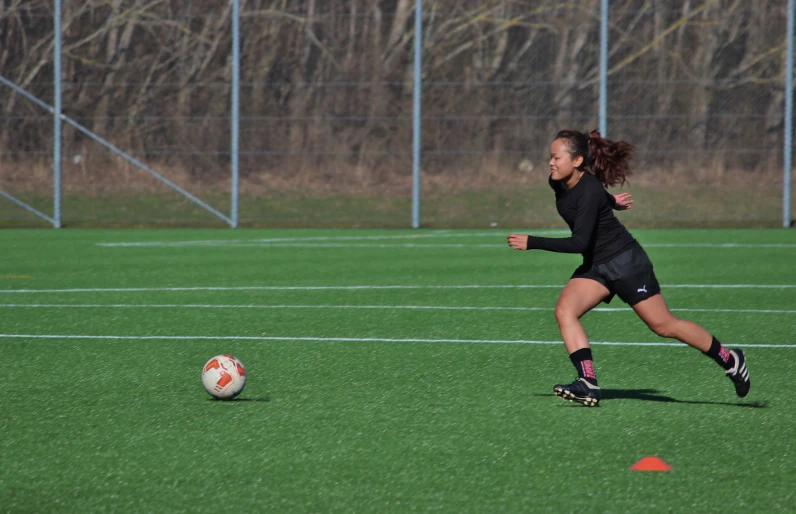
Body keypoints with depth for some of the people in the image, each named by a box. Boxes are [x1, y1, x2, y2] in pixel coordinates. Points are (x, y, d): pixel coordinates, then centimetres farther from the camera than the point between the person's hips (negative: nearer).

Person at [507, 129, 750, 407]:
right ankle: (588, 384, -20)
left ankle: (729, 359, 18)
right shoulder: (559, 183, -4)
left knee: (663, 325, 0)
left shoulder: (589, 192, -28)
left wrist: (531, 243, -35)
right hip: (595, 266, 8)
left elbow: (579, 243, -35)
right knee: (564, 310, -15)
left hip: (626, 262, -8)